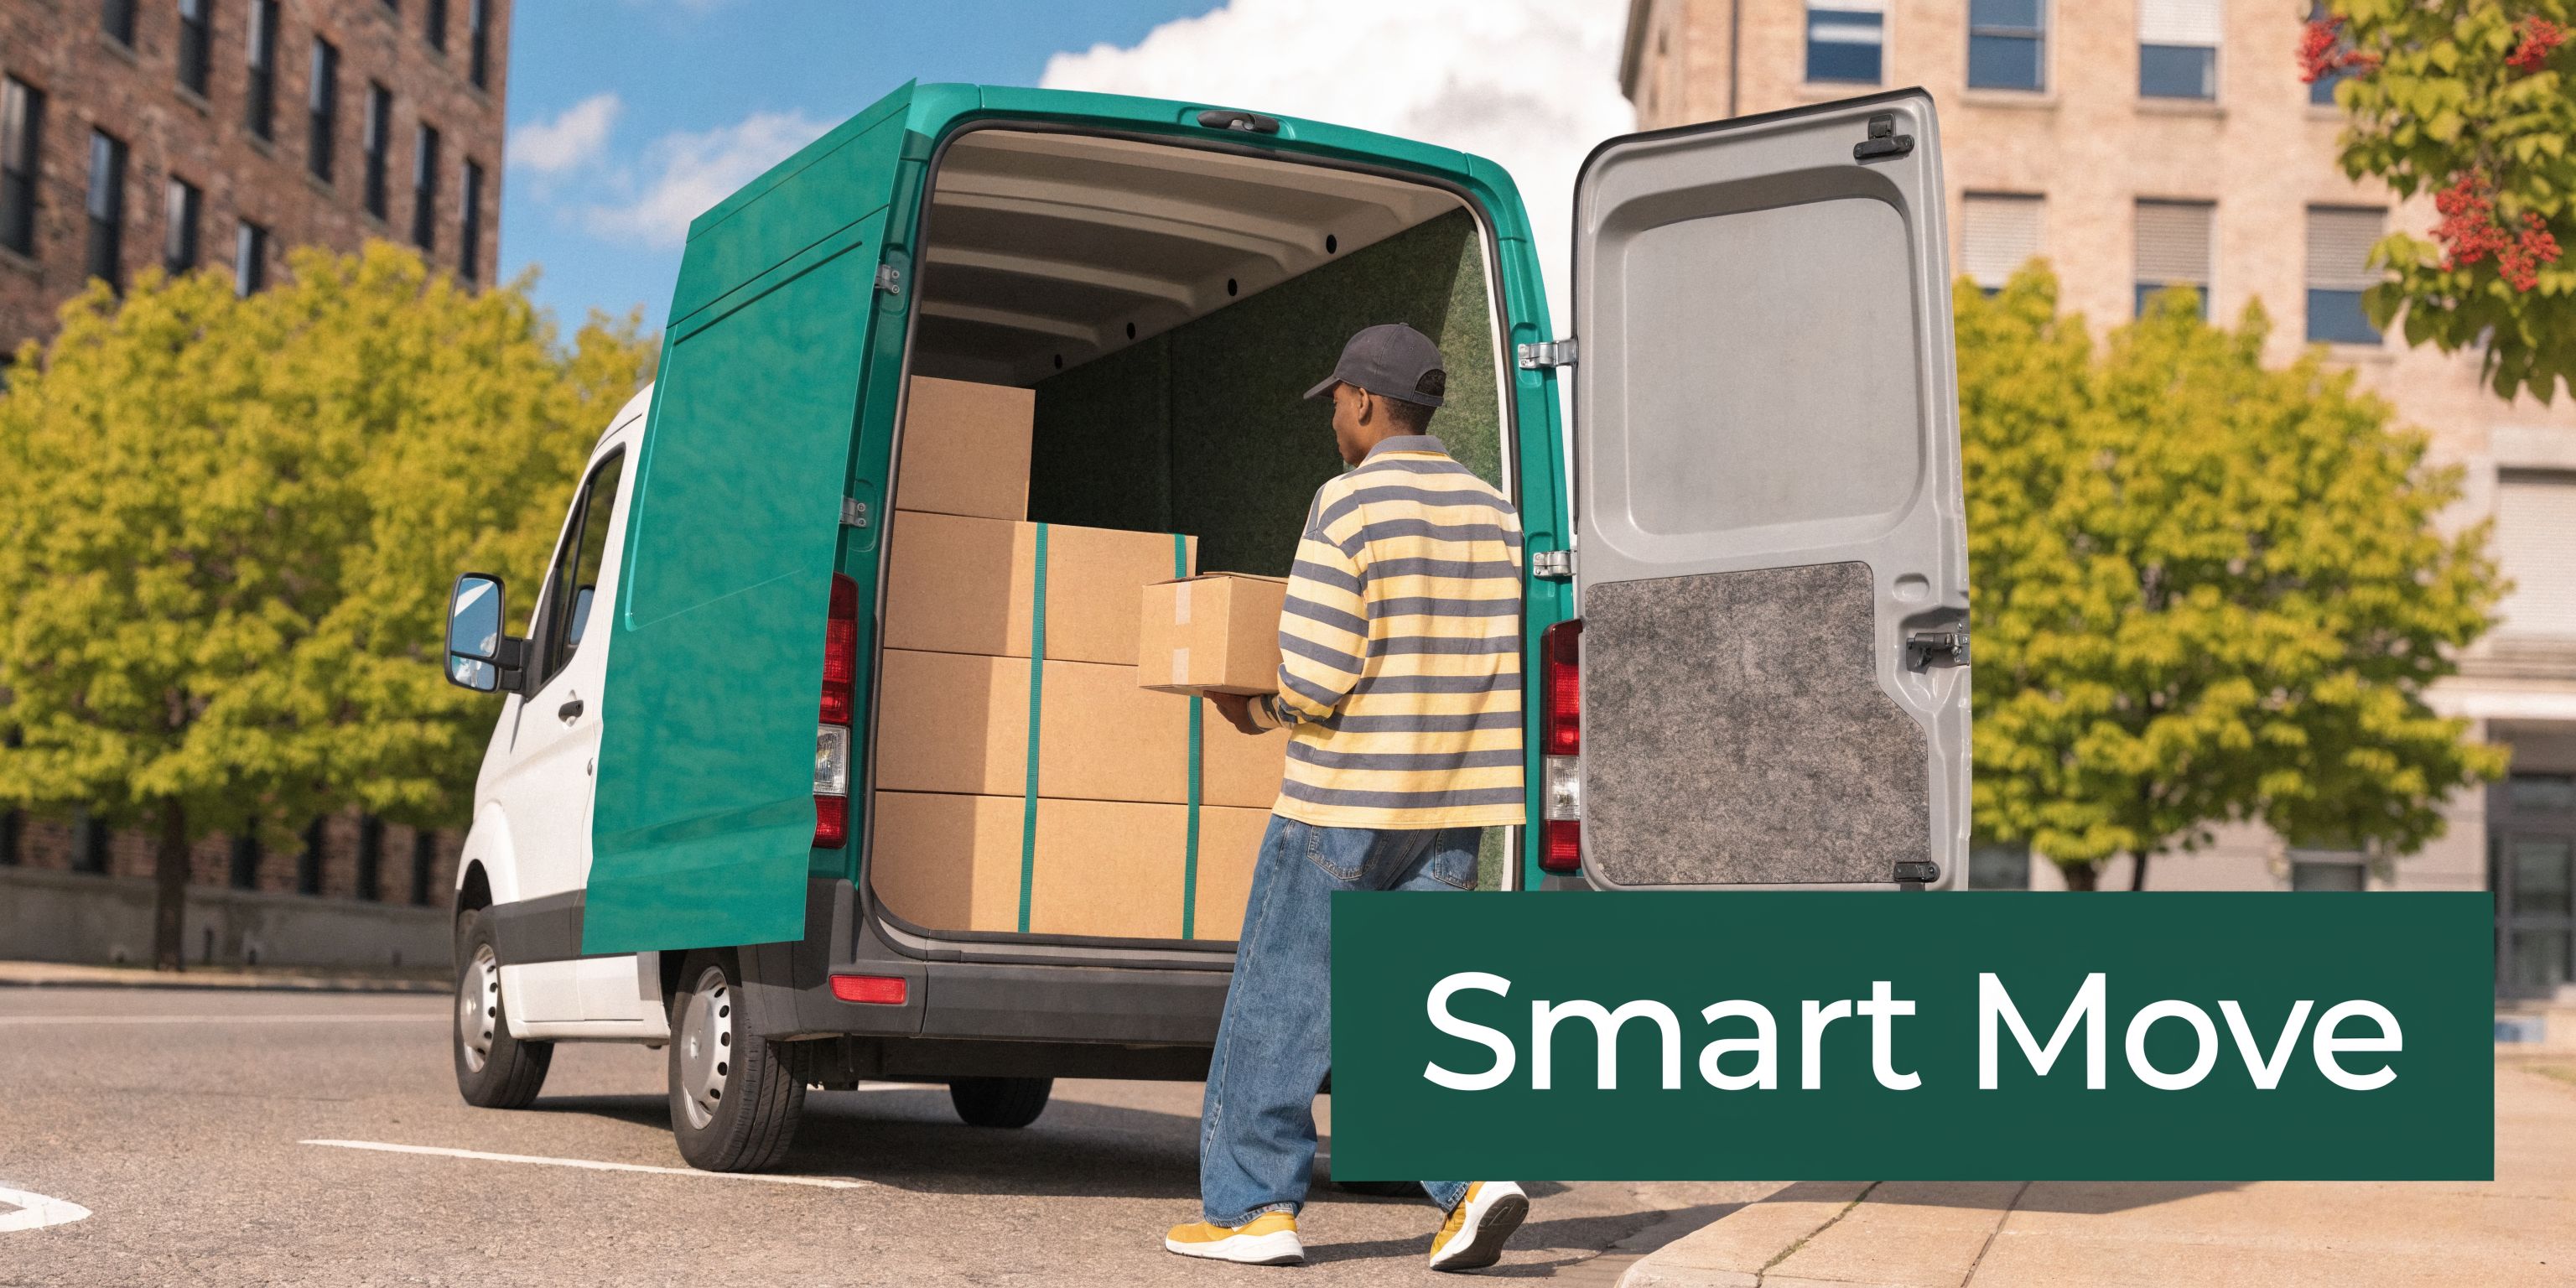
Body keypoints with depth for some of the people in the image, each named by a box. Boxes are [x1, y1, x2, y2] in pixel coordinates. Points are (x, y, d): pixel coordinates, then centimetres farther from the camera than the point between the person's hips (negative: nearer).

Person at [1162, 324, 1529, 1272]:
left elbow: (1315, 679, -16)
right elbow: (1490, 660, 10)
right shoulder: (1491, 509, 8)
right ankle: (1474, 1177, -3)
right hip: (1453, 804, 6)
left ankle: (1252, 1209, 12)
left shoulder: (1349, 505, -11)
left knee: (1280, 1000, 5)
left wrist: (1254, 713, 2)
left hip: (1345, 801, -6)